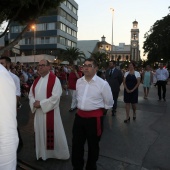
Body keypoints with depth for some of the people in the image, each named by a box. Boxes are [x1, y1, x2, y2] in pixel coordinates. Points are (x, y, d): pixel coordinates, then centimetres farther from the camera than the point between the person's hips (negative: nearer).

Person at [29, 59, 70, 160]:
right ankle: (42, 153, 34)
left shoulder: (54, 79, -11)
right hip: (38, 111, 6)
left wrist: (41, 103, -18)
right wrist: (34, 103, -8)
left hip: (50, 111, -6)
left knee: (53, 133, 4)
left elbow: (55, 96, -20)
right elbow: (31, 94, 13)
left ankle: (60, 153, 25)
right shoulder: (36, 80, 11)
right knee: (40, 132, 16)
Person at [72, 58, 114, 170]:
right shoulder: (79, 82, 3)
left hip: (94, 117, -4)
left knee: (93, 145, 16)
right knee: (76, 144, 16)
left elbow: (109, 103, -1)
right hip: (79, 115, 5)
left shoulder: (103, 84, -14)